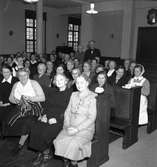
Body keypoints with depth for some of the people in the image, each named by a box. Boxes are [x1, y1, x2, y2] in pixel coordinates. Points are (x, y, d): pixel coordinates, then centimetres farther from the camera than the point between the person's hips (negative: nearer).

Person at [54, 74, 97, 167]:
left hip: (85, 129, -5)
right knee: (59, 141, -20)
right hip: (71, 127, 5)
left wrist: (77, 129, -17)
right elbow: (67, 112, 12)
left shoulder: (92, 97, -6)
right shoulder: (74, 95, 13)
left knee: (73, 144, -30)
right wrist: (67, 126, -4)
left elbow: (92, 118, -11)